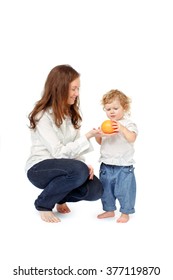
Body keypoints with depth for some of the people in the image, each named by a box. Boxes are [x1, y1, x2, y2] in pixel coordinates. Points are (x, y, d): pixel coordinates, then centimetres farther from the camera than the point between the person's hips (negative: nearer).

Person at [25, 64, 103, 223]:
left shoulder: (71, 113, 5)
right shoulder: (43, 116, -18)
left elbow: (74, 147, 5)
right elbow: (59, 152, -23)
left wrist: (83, 164, -14)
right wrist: (88, 137, -26)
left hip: (63, 166, 7)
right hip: (40, 168, -6)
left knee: (95, 190, -15)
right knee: (79, 171, -34)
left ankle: (59, 197, 15)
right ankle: (43, 204, -9)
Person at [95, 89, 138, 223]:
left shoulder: (128, 124, -8)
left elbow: (132, 138, -25)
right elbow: (100, 142, 16)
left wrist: (122, 128, -39)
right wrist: (97, 135, -4)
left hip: (123, 166, -5)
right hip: (106, 165, 6)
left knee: (124, 190, 3)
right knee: (106, 190, 16)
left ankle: (125, 213, 21)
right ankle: (109, 210, 34)